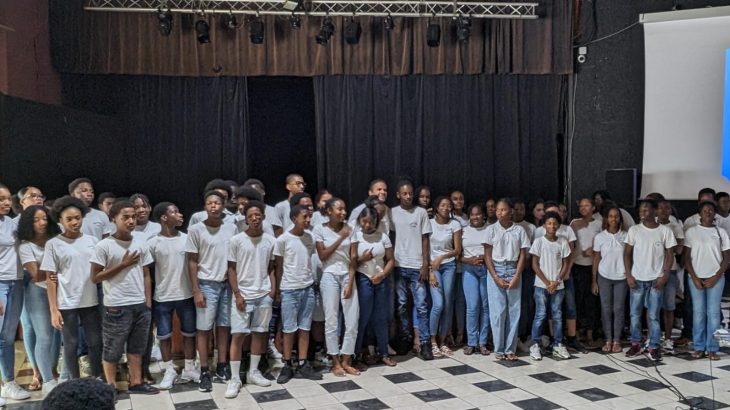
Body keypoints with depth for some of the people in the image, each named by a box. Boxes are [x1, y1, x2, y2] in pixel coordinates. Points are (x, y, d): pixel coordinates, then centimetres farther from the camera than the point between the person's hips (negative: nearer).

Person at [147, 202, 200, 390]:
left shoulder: (186, 239, 1)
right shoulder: (153, 243, -7)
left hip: (186, 295, 2)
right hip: (162, 297, -2)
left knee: (189, 333, 11)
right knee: (164, 335, 7)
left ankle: (189, 368, 24)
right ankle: (169, 370, 22)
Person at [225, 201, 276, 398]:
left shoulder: (271, 240, 3)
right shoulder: (236, 240, -5)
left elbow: (272, 268, 10)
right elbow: (231, 269, -2)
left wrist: (273, 290, 1)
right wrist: (237, 294, -8)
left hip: (264, 295, 3)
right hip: (243, 295, -3)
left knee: (259, 333, 10)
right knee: (238, 335, -4)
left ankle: (253, 372, 23)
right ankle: (234, 379, 2)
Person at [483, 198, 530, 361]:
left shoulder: (519, 230, 3)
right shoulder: (491, 229, 2)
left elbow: (522, 255, 4)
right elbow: (487, 255, 0)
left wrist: (516, 277, -7)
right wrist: (496, 277, -9)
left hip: (513, 271, 1)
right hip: (495, 270, -1)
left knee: (514, 310, 2)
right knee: (497, 311, -2)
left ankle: (510, 349, 9)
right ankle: (499, 349, 6)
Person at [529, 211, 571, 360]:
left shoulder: (563, 242, 3)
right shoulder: (538, 241, -3)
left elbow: (566, 264, 5)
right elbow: (535, 265, -3)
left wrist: (556, 282, -6)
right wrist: (547, 282, -9)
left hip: (558, 286, 2)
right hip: (541, 285, -2)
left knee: (557, 315, 6)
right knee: (540, 315, -3)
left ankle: (558, 345, 14)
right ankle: (535, 345, 5)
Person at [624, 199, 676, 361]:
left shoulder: (665, 231, -1)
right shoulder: (634, 230, 1)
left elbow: (669, 255, 2)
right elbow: (627, 254, 4)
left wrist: (664, 277, -7)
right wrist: (628, 275, -4)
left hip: (655, 280, -1)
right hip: (637, 279, 1)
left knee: (653, 316, 2)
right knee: (635, 314, 7)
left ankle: (653, 348, 10)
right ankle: (635, 345, 17)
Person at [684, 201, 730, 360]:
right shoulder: (691, 232, 3)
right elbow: (687, 257, 2)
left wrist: (716, 277, -5)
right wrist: (695, 278, -6)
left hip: (716, 278, 0)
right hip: (696, 278, 0)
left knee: (714, 313, -1)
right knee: (698, 312, 1)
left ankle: (712, 349, 5)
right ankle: (699, 347, 7)